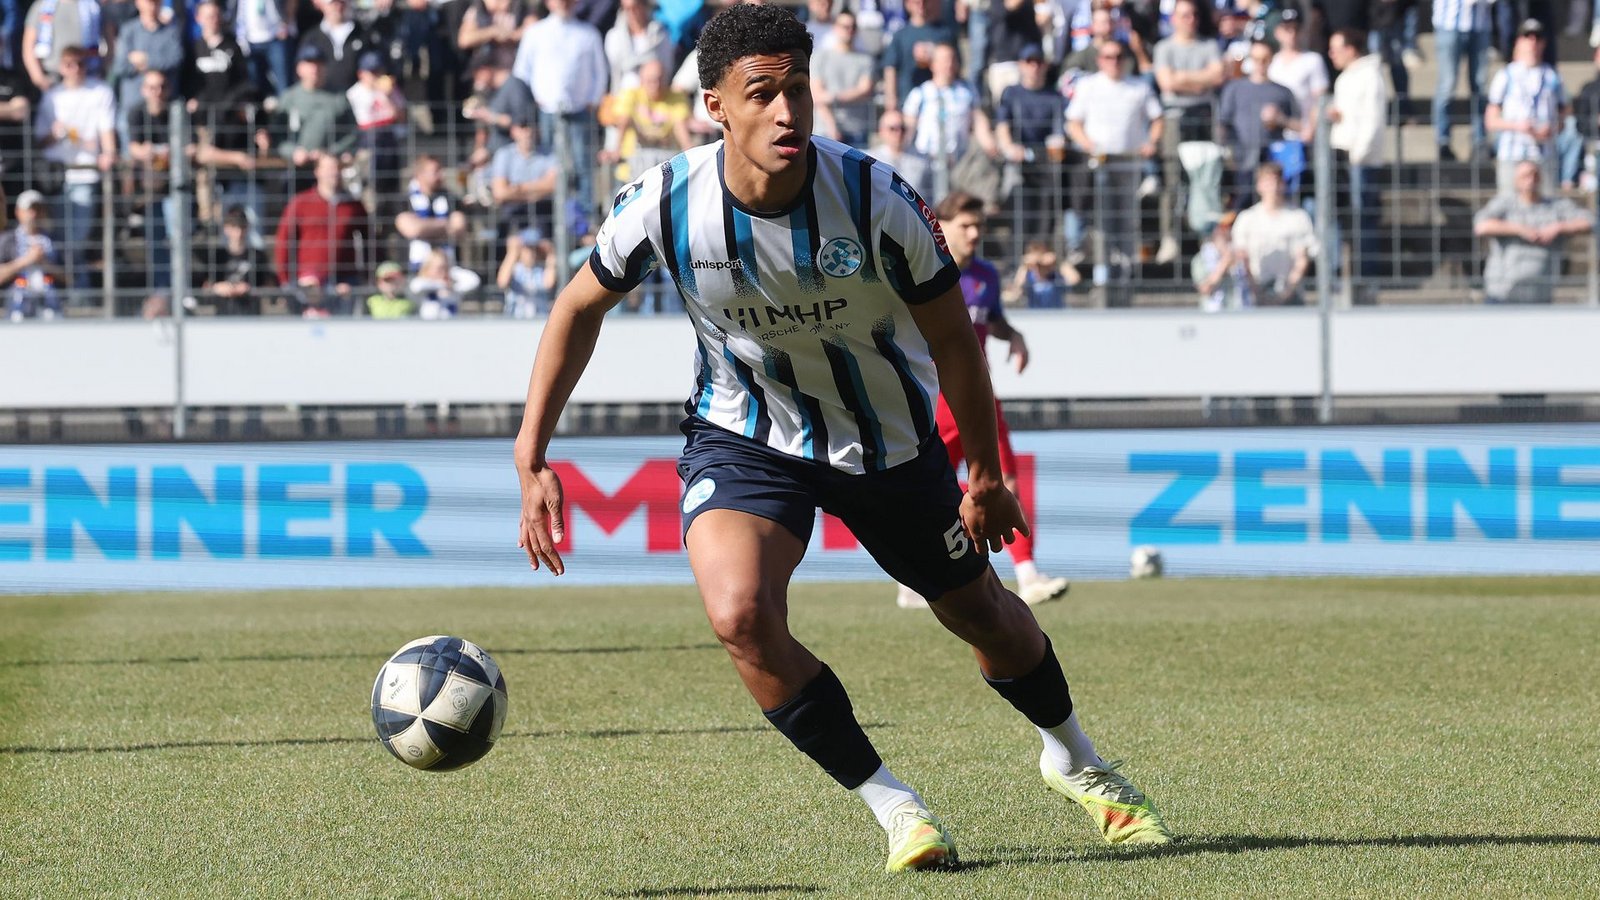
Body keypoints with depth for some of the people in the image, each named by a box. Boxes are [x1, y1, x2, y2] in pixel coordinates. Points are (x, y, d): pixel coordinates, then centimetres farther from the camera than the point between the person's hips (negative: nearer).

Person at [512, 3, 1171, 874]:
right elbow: (579, 307, -5)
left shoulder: (874, 200, -28)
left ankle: (1072, 759, 50)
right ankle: (891, 806, -8)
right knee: (740, 615, -27)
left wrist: (985, 476, -3)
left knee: (980, 613, 16)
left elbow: (950, 334, -12)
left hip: (888, 439, 0)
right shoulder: (664, 204, -25)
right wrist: (531, 457, -7)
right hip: (743, 435, 0)